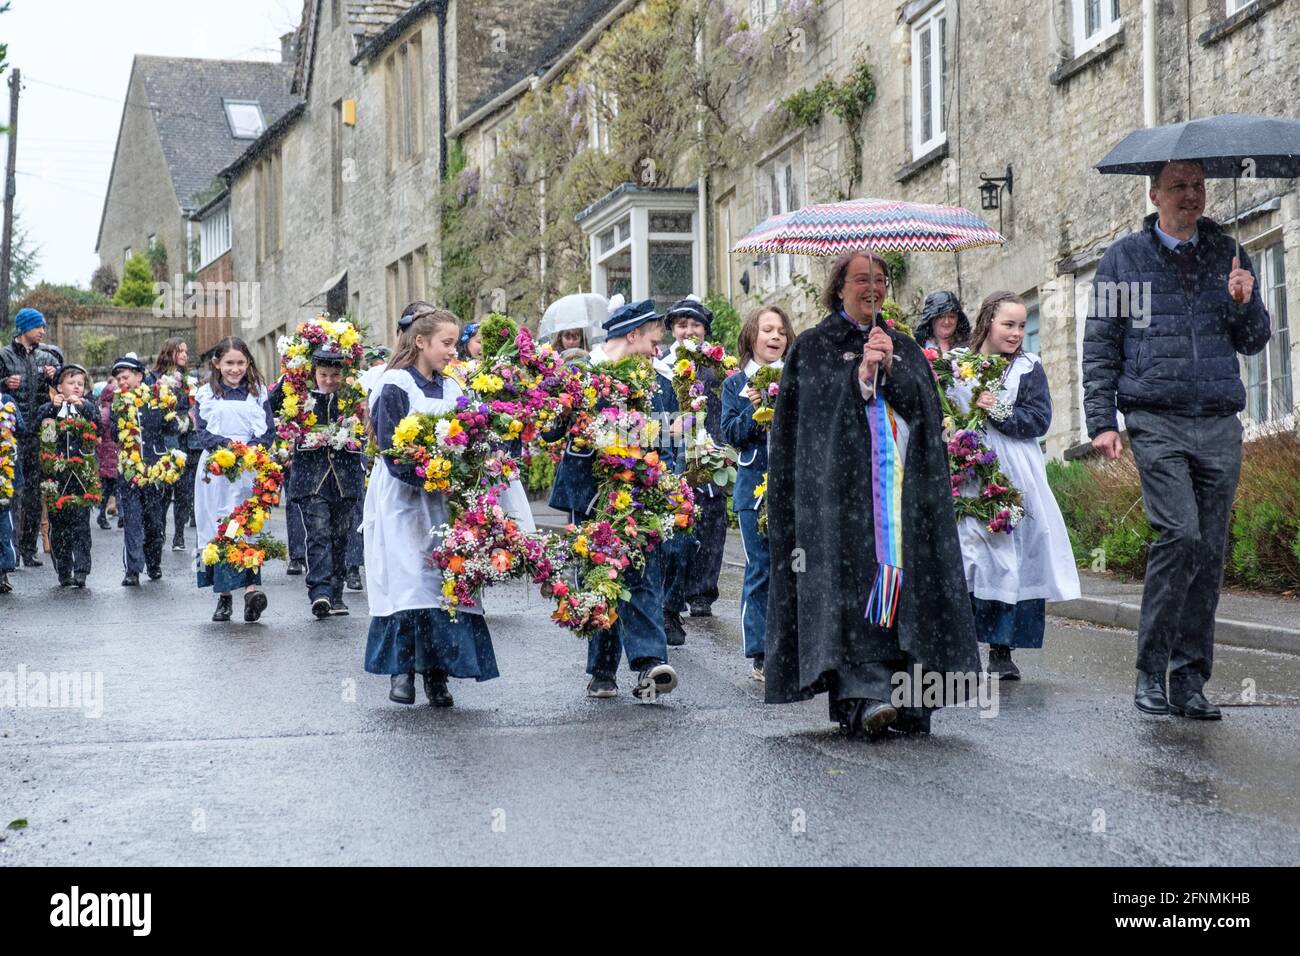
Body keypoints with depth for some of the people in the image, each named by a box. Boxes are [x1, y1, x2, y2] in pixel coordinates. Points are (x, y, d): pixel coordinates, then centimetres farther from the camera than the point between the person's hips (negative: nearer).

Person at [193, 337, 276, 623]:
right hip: (216, 470, 0)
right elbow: (203, 433, 0)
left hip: (251, 469, 0)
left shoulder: (258, 393, 12)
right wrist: (227, 445, -17)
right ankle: (224, 597, 4)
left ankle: (251, 589, -22)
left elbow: (269, 432, 5)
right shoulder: (206, 394, 10)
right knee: (218, 529, -2)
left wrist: (249, 449, -14)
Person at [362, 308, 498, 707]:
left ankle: (437, 673, 4)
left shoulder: (452, 389, 13)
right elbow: (392, 449, -14)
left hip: (443, 499, 5)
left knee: (446, 580, 0)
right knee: (409, 580, -10)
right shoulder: (395, 387, -6)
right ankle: (402, 669, -2)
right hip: (403, 499, -5)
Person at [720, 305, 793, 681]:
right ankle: (759, 654, 6)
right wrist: (751, 407, -14)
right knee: (759, 569, -1)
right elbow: (731, 434, 0)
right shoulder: (736, 383, 8)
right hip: (755, 484, -1)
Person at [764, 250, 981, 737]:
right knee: (847, 580, -17)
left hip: (902, 490, 4)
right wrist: (860, 373, -8)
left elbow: (926, 407, 9)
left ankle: (906, 697, 0)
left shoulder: (905, 349, 22)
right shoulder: (812, 348, 12)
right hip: (839, 488, -3)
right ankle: (861, 693, -26)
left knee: (902, 576, -4)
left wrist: (889, 369, -5)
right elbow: (796, 420, 0)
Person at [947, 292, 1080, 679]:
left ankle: (1001, 649, 7)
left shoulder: (1028, 368, 9)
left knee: (1010, 559, -1)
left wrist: (998, 410, -11)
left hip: (1013, 480, 1)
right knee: (965, 561, -8)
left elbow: (1039, 420, 0)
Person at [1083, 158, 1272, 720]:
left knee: (1210, 552, 2)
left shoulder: (1229, 255, 15)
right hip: (1156, 421, -3)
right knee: (1180, 534, -18)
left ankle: (1190, 679, 10)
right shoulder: (1124, 258, 8)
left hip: (1219, 425, 3)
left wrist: (1244, 303, -7)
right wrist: (1102, 421, -3)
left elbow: (1253, 343, 14)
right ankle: (1151, 671, -7)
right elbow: (1100, 346, 6)